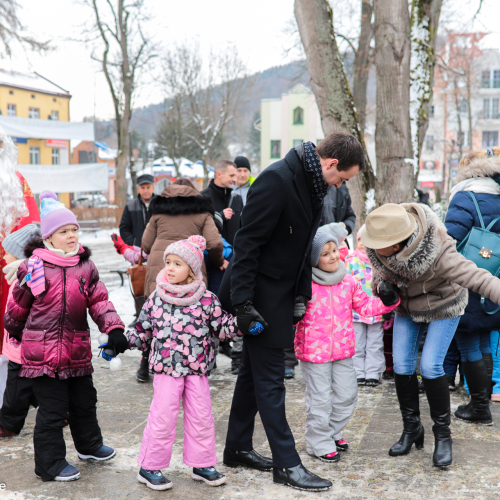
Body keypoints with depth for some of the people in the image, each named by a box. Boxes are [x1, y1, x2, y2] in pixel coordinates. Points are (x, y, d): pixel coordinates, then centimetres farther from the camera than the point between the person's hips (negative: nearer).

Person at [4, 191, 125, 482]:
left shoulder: (86, 266, 3)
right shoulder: (34, 266, -9)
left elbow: (99, 301, 0)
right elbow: (18, 305, 4)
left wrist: (114, 328, -14)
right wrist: (14, 333, 16)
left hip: (77, 349, 5)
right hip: (43, 352, -4)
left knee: (84, 401, 20)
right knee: (52, 409, 2)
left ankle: (89, 445, 43)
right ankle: (50, 464, 18)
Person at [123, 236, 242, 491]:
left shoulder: (206, 299, -3)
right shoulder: (156, 298, 0)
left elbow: (223, 326, 2)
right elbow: (143, 330, 9)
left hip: (197, 369, 1)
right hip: (166, 368, -1)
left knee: (201, 417, 8)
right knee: (162, 418, -1)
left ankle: (202, 464, 25)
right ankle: (149, 467, 14)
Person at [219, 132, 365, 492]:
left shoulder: (312, 184, 7)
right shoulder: (277, 180, -22)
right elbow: (248, 242, -22)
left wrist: (301, 294, 11)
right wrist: (243, 302, -23)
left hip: (279, 293, 10)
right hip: (261, 295, -10)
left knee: (254, 370, 17)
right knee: (270, 380, -2)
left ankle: (238, 448, 30)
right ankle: (287, 464, 7)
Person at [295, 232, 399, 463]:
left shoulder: (349, 281, 3)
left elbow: (364, 305, 10)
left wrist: (387, 303, -3)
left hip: (343, 349, 6)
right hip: (314, 350, -5)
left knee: (346, 395, 15)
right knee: (319, 399, 3)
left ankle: (332, 433, 36)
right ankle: (319, 443, 20)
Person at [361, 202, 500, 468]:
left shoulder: (437, 253, -41)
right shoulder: (378, 247, -24)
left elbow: (475, 276, -47)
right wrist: (381, 283, -21)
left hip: (442, 306, -5)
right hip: (407, 305, 5)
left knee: (430, 366, -14)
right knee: (401, 365, -1)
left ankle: (443, 435, 7)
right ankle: (411, 428, 19)